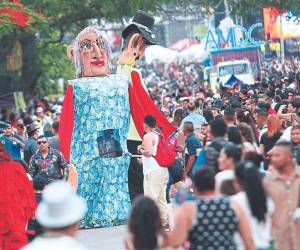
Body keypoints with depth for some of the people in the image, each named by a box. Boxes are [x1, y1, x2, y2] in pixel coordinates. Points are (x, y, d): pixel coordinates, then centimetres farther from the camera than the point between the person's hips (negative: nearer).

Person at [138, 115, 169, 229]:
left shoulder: (148, 136, -9)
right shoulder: (159, 135, 17)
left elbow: (148, 152, -21)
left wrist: (140, 150, -1)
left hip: (153, 171, -9)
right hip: (163, 169, 9)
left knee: (151, 198, -8)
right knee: (161, 198, 14)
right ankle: (165, 222, 17)